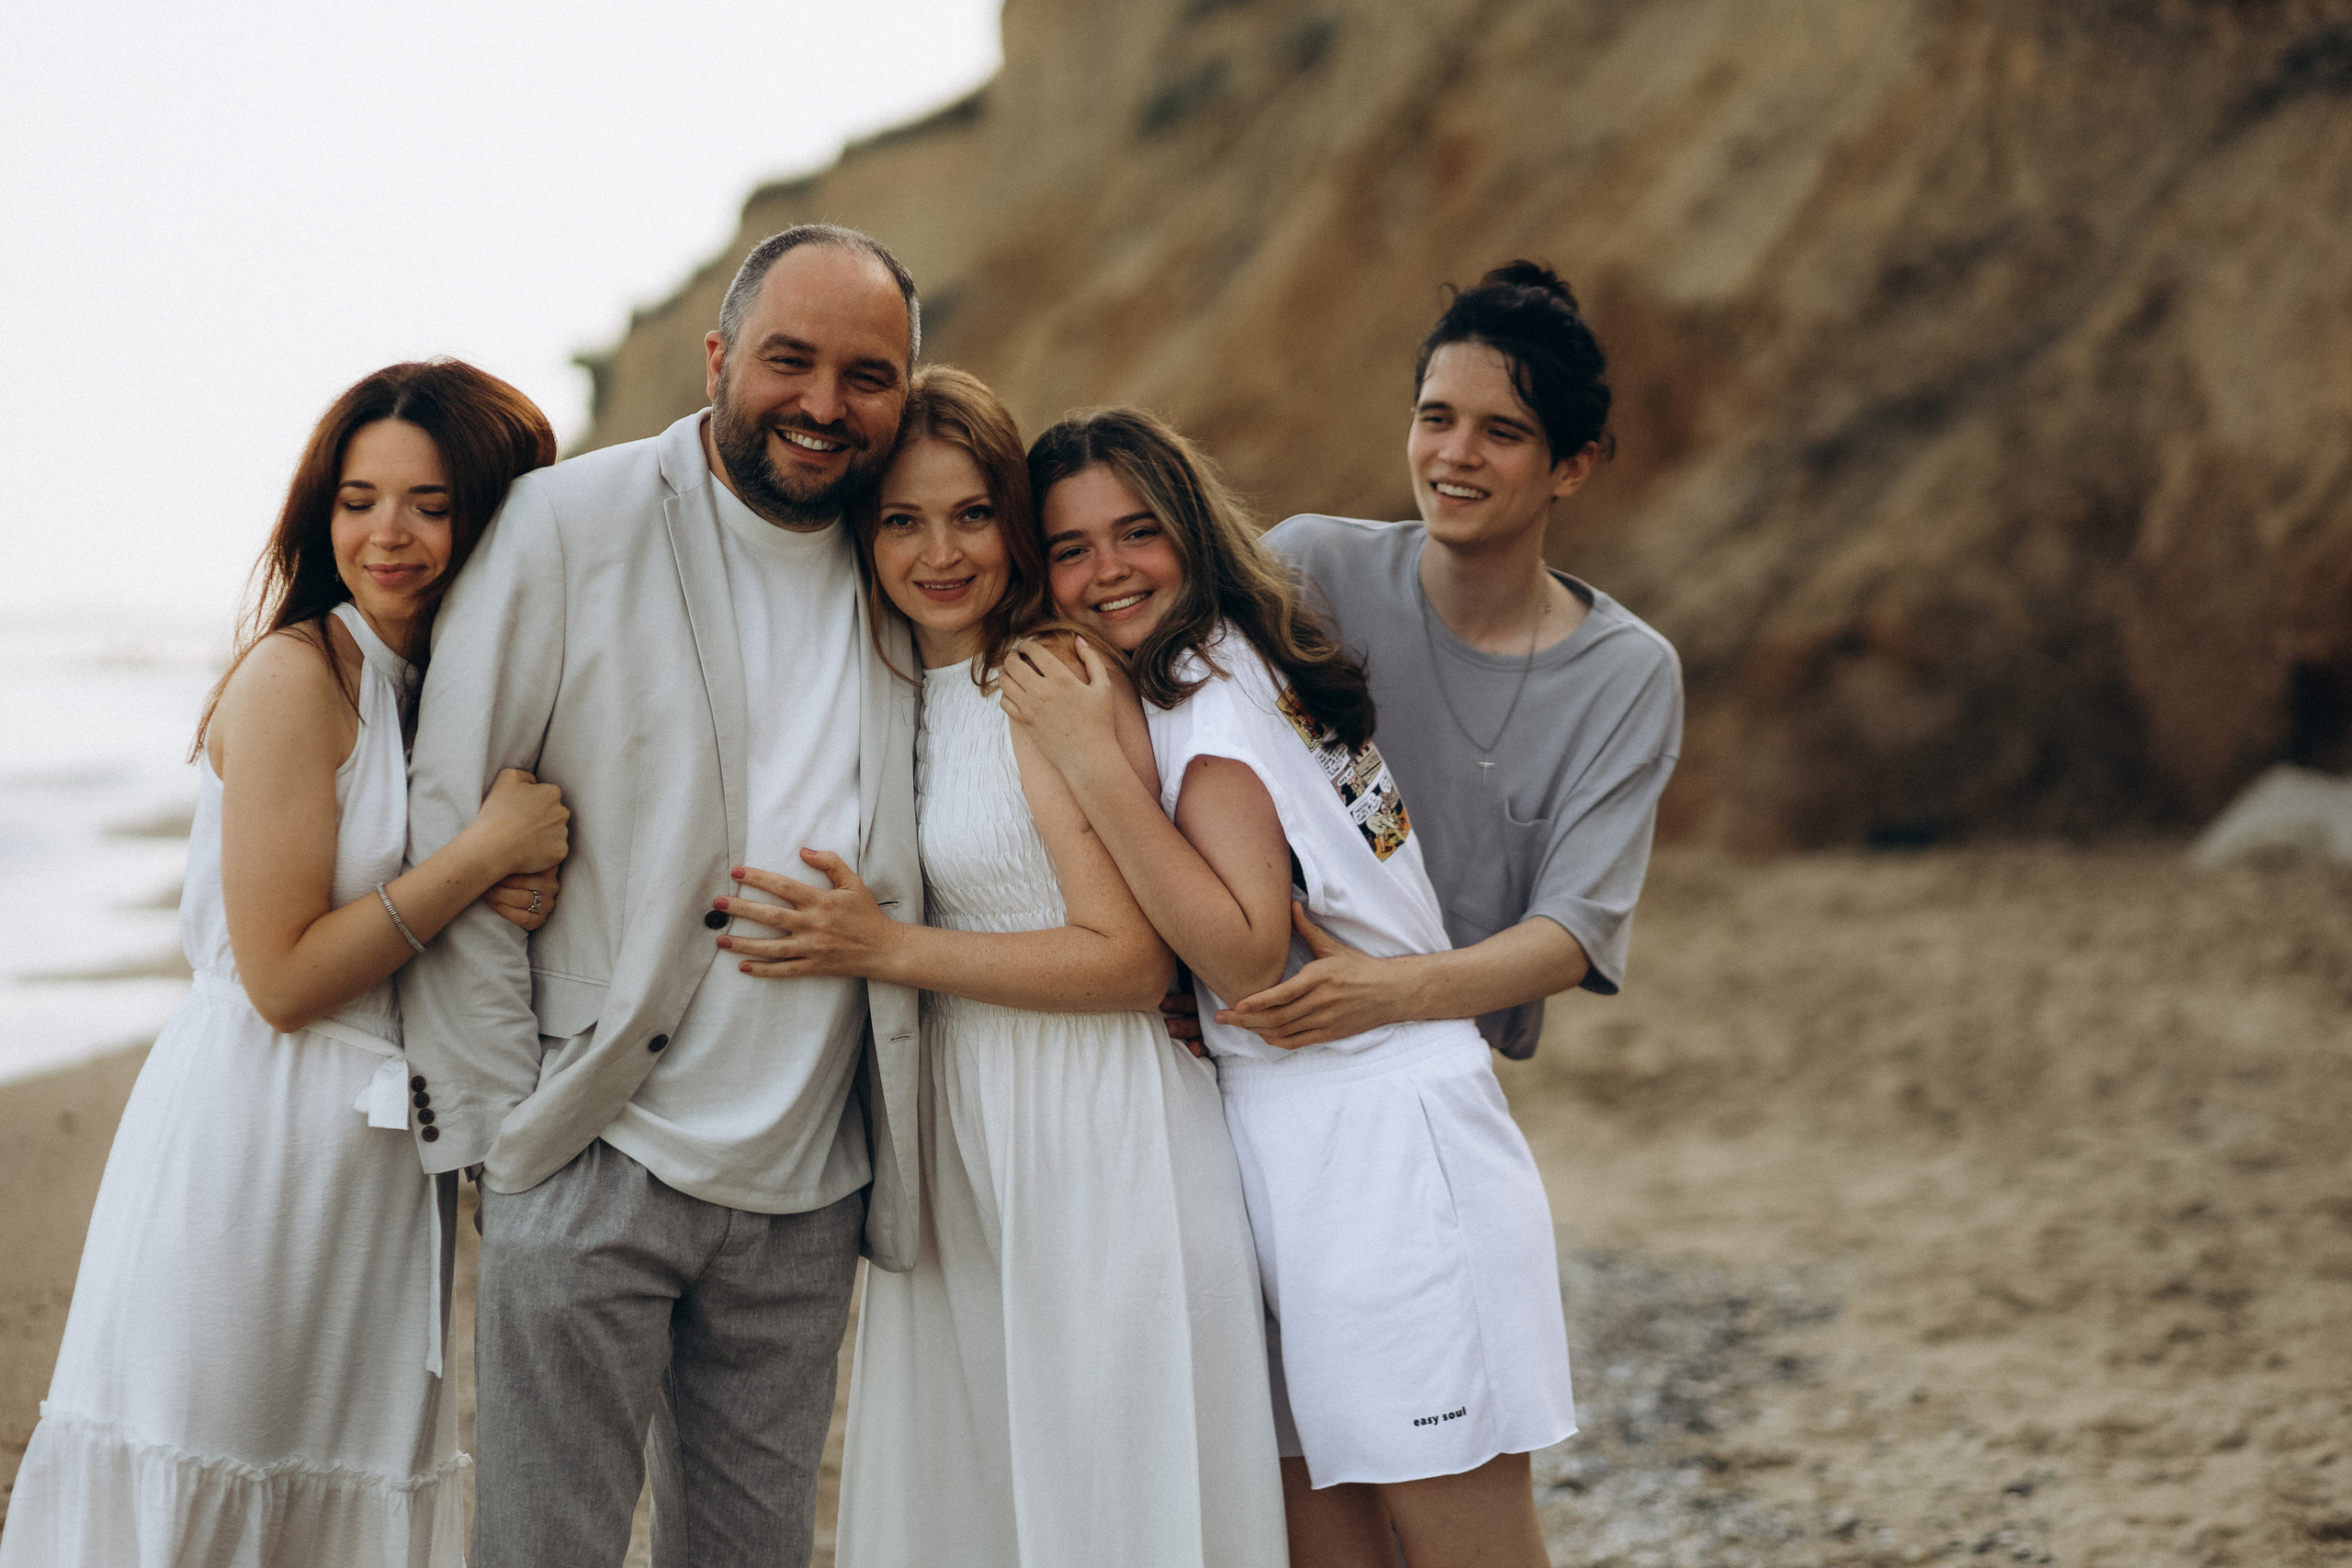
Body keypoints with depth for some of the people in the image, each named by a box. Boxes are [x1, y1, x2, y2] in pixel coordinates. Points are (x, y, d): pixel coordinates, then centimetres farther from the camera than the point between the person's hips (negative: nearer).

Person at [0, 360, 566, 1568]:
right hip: (252, 1140, -7)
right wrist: (485, 853, -18)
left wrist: (516, 900, -7)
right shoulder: (298, 674, -13)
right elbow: (283, 977, -16)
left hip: (386, 1156, 7)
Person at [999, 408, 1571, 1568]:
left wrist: (1094, 763, -22)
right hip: (1291, 1137, 10)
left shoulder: (1207, 691, -12)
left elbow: (1248, 955, -22)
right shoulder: (1246, 668, 15)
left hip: (1370, 1140, -10)